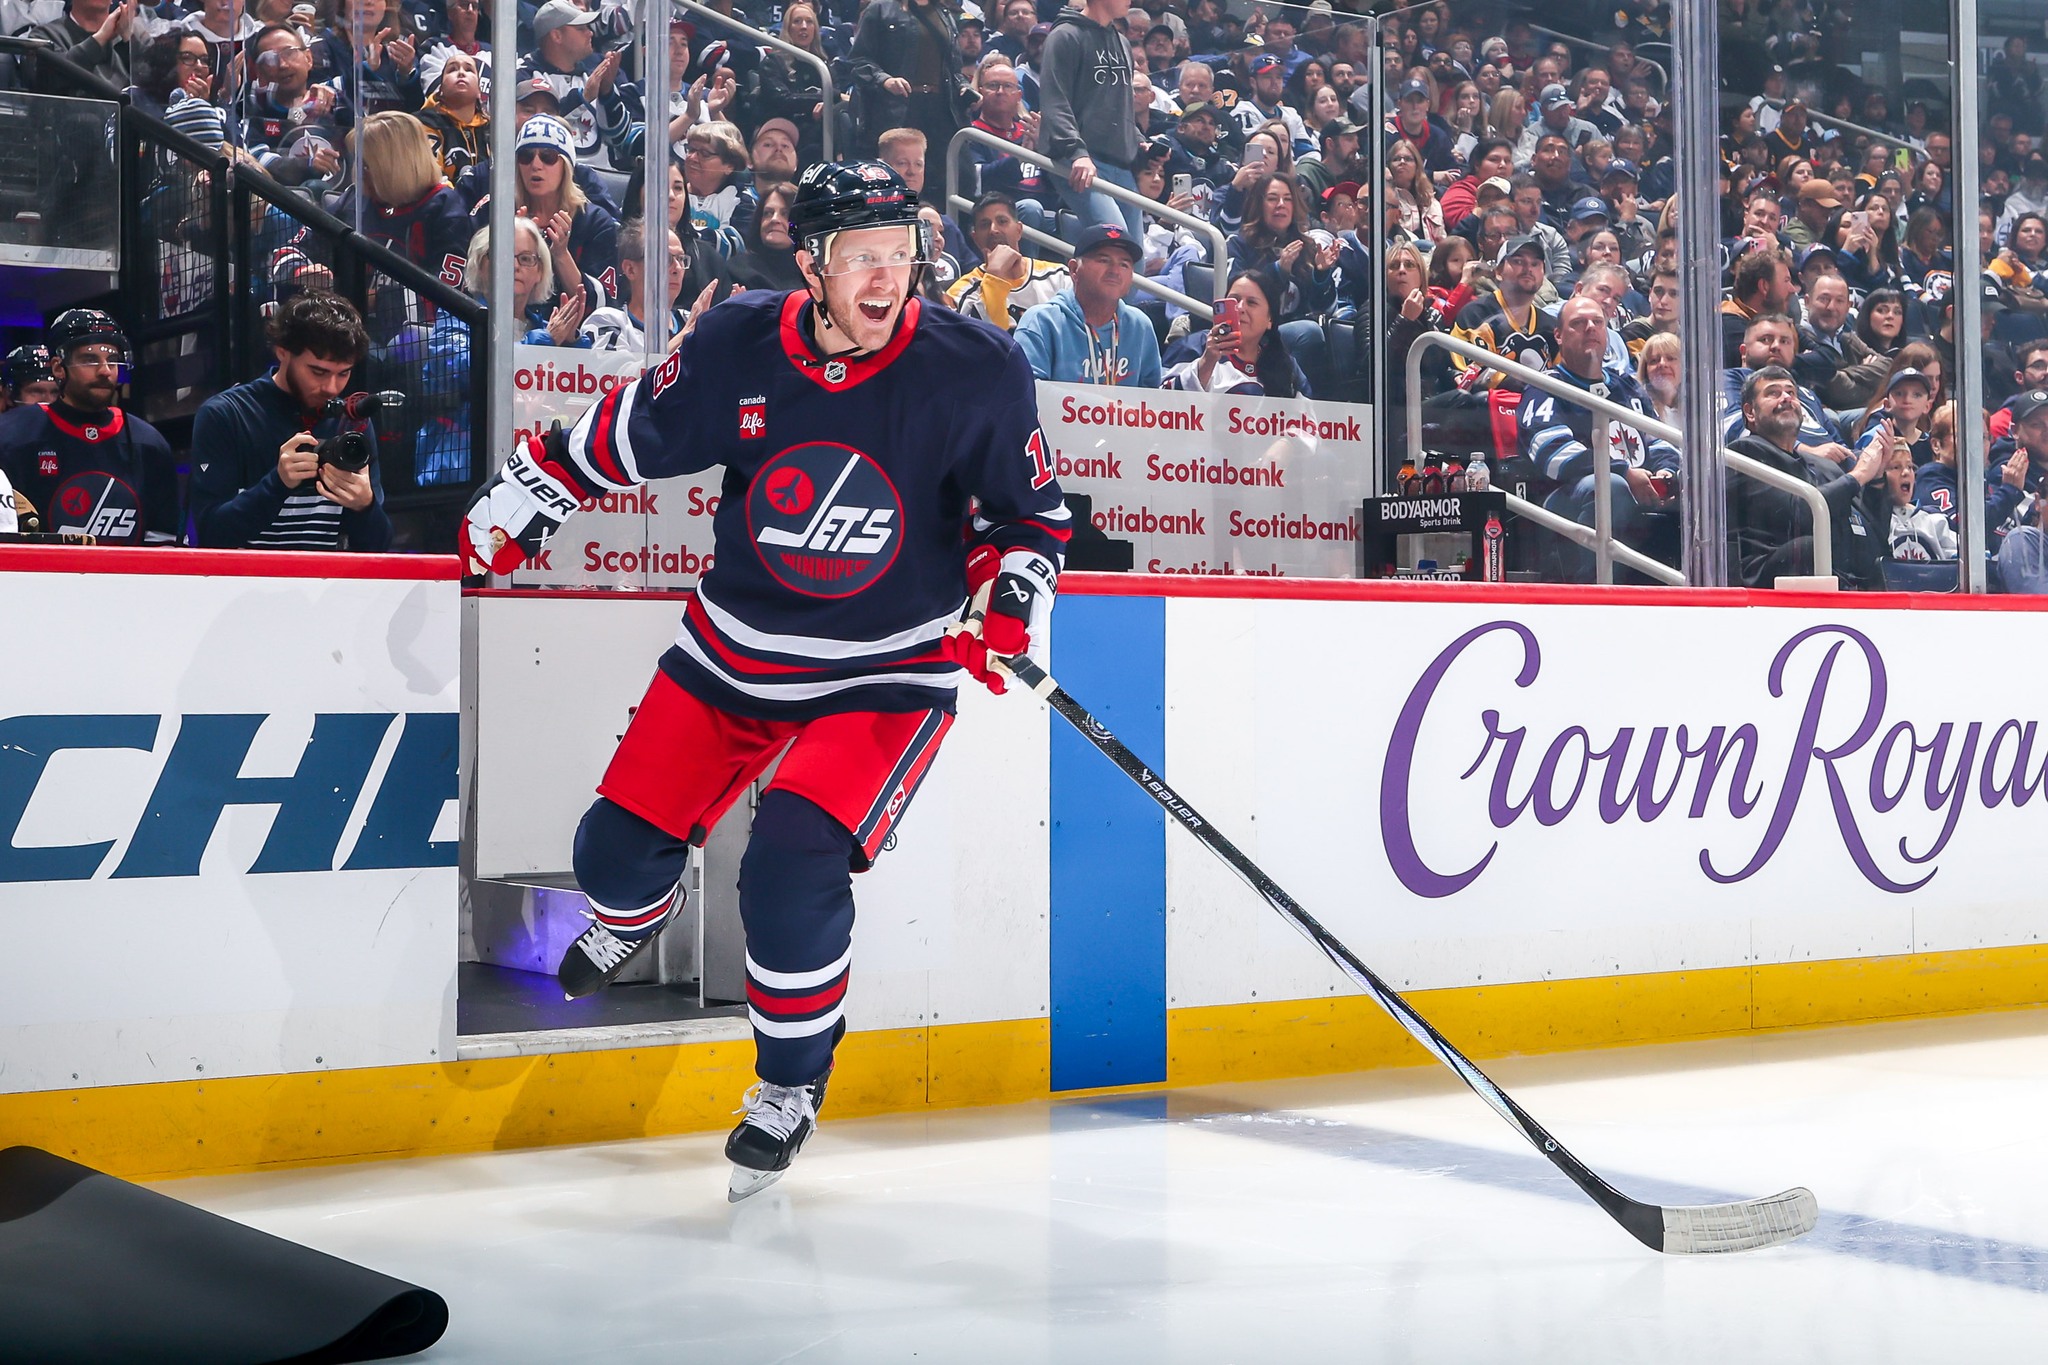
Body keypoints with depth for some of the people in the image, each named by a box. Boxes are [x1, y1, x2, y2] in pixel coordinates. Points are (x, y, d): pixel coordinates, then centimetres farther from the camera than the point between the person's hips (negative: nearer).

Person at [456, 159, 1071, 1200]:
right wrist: (520, 501, 11)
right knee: (619, 848, 5)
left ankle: (792, 1085, 5)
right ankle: (631, 919, 46)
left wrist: (1015, 596, -19)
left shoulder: (976, 371, -16)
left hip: (885, 672, -3)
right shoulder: (738, 348, -12)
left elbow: (1029, 507, -2)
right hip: (732, 650, 3)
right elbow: (626, 433, 5)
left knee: (792, 872, -22)